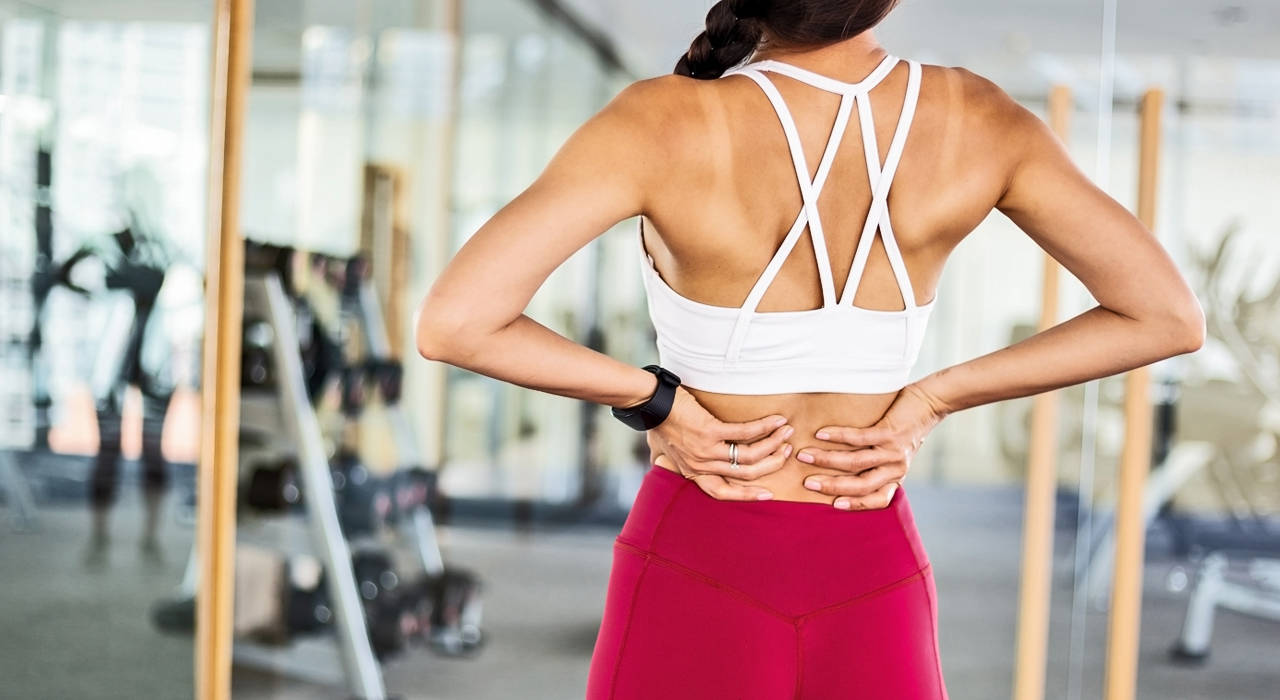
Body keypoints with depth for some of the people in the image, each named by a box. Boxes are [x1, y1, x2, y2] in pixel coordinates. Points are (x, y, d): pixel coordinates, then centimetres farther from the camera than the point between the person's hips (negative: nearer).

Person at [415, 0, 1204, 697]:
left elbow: (451, 324, -21)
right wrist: (930, 401, -2)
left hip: (697, 572, -2)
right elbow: (1171, 316, 0)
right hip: (874, 584, 2)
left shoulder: (666, 122, -17)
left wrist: (651, 398, -8)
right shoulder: (973, 122, -8)